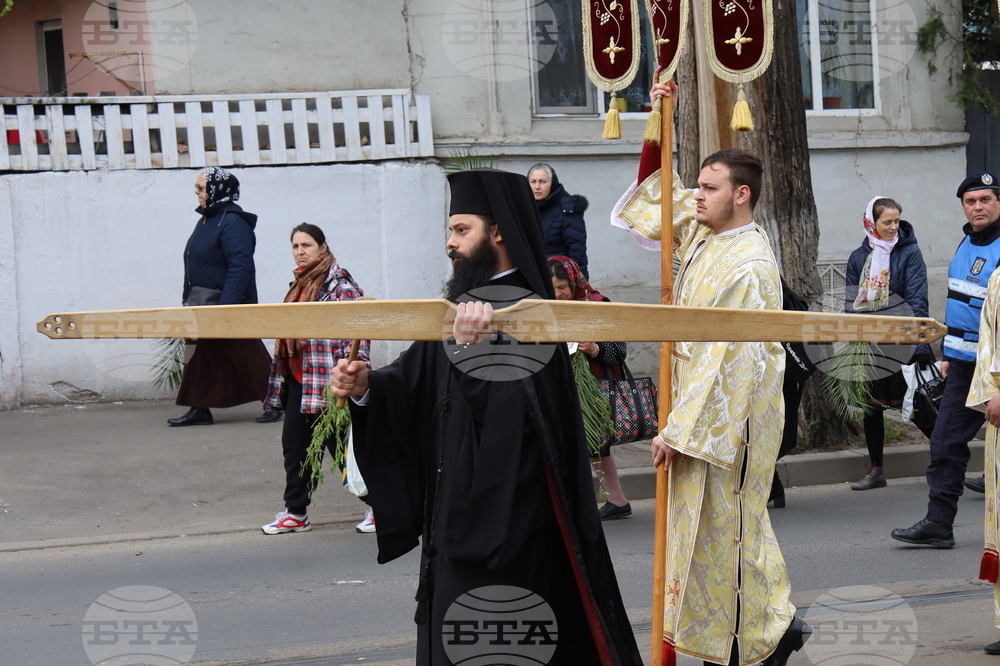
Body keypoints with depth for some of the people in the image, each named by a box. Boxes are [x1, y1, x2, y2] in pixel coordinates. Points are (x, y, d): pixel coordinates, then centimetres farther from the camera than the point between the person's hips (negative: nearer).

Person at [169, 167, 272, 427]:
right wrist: (188, 300, 16)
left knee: (246, 358, -2)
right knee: (200, 358, 8)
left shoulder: (233, 222, -16)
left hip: (228, 306, -10)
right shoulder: (206, 221, 14)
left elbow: (240, 267, -24)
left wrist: (225, 308, -28)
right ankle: (199, 410, 12)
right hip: (201, 306, 10)